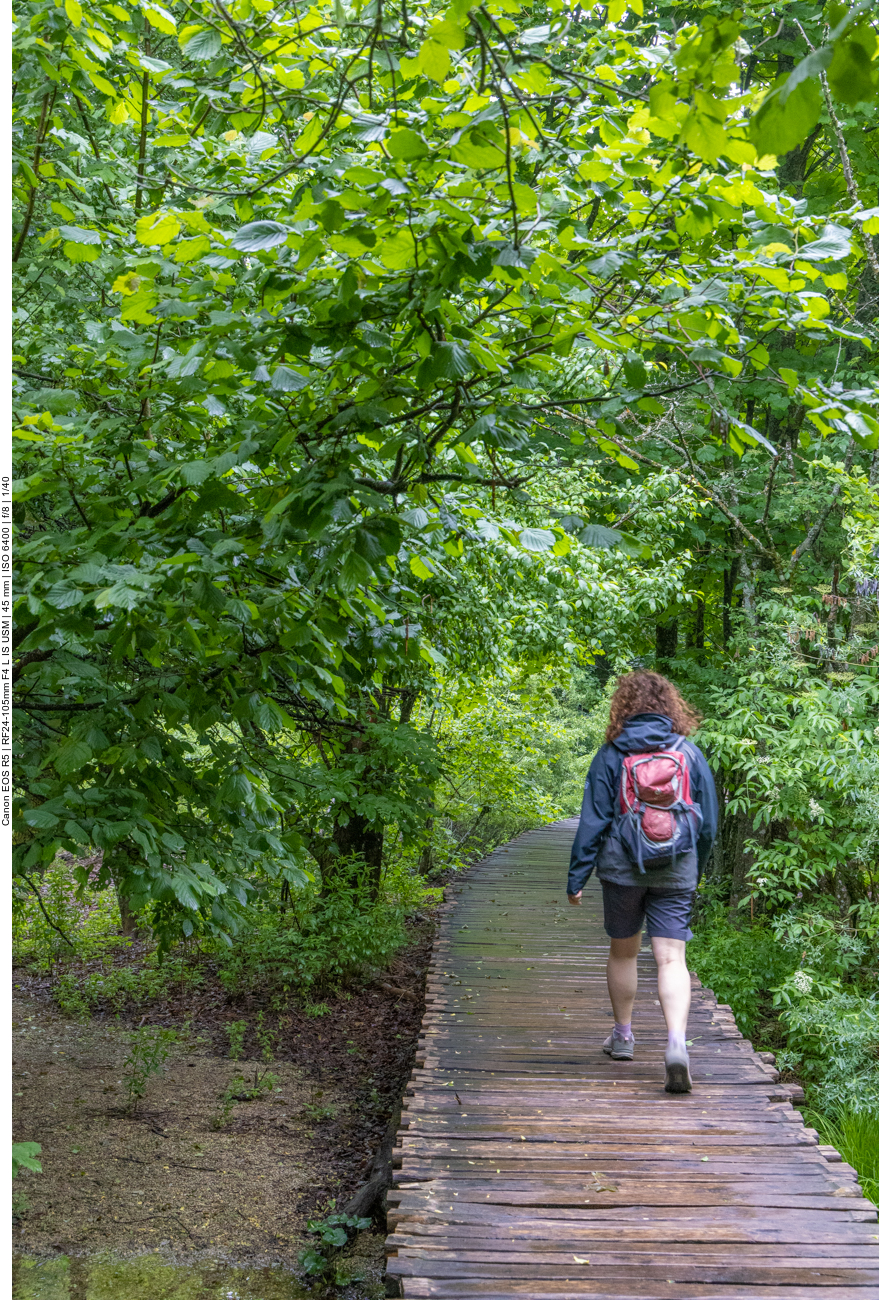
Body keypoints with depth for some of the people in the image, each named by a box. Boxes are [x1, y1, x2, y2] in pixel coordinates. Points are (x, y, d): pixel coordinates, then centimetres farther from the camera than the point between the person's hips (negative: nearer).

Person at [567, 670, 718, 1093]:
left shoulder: (610, 755, -3)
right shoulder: (690, 753, 2)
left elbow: (592, 820, -5)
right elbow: (709, 822, 7)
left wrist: (577, 876, 0)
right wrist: (696, 869, 20)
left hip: (622, 868, 0)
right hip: (676, 872, 0)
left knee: (623, 952, 17)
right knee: (671, 958, -3)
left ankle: (622, 1036, 30)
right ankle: (676, 1041, -22)